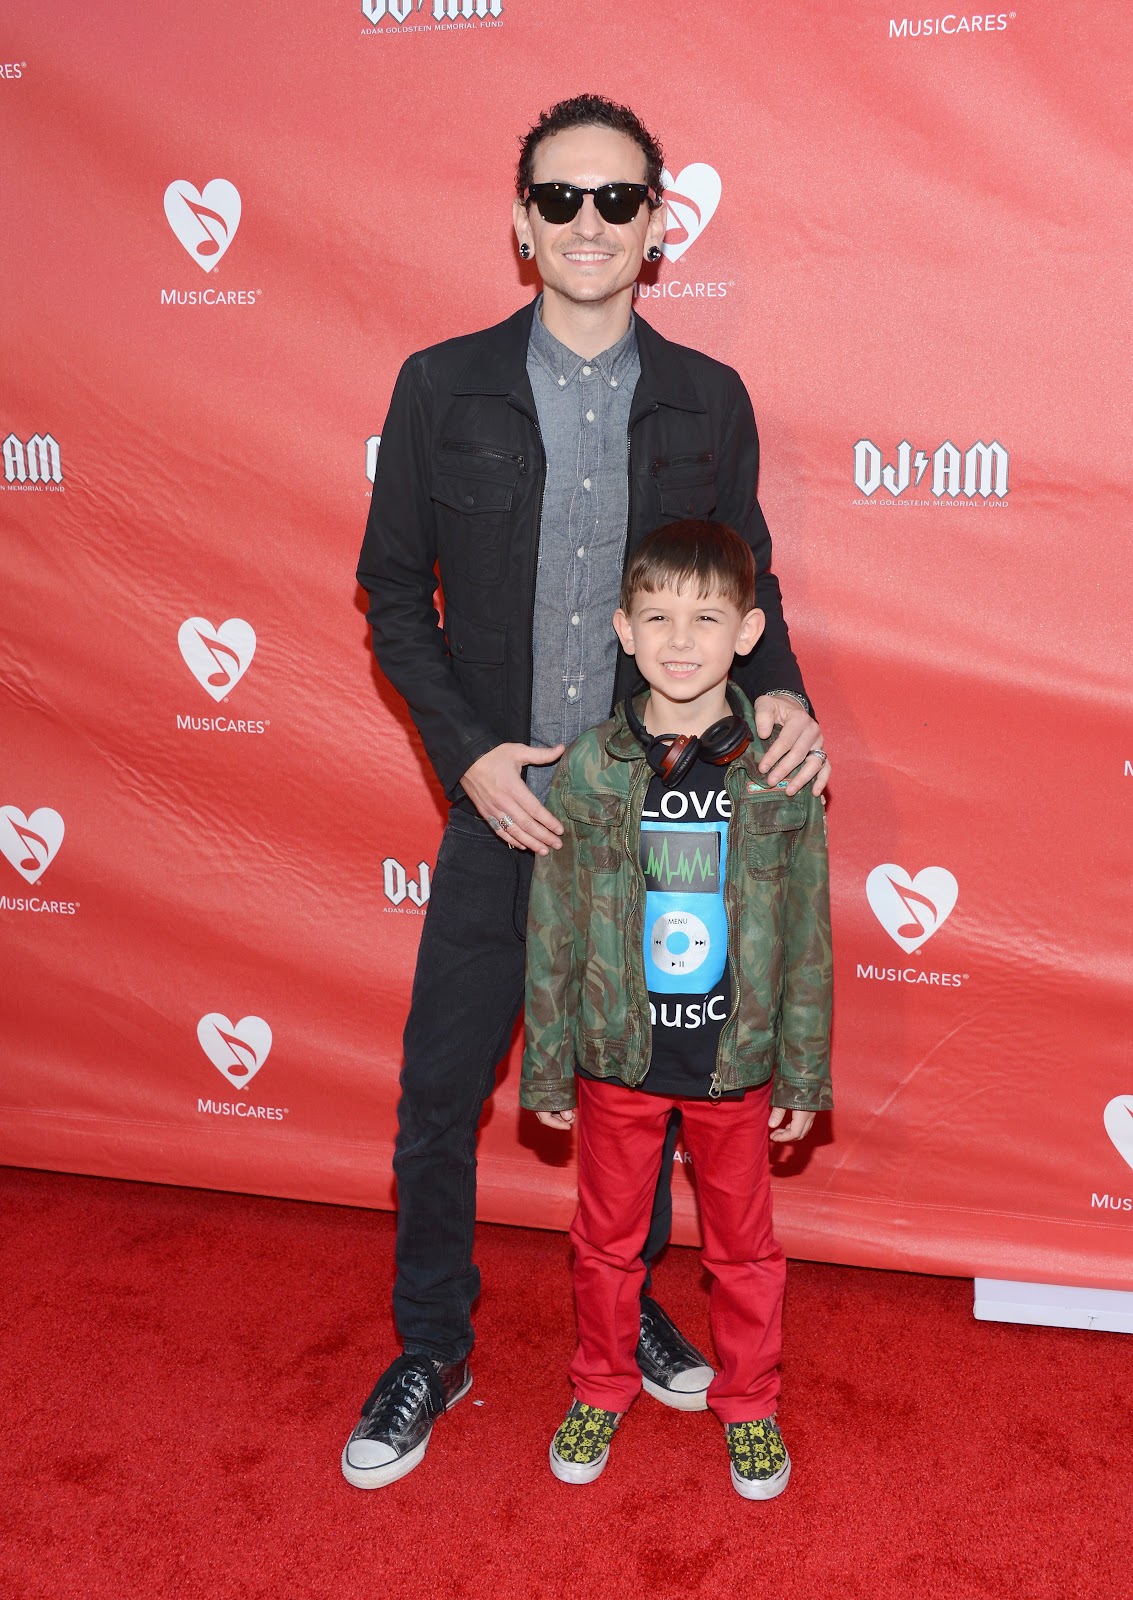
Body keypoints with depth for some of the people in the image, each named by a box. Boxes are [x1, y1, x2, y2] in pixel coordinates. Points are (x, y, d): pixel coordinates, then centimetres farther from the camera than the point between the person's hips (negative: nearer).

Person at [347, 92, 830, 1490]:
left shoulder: (710, 402, 1)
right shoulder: (443, 387, -2)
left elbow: (743, 588, 9)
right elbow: (395, 592, 0)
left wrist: (778, 694, -12)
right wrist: (469, 753, -11)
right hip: (500, 803, -1)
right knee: (438, 1092, 7)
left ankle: (632, 1308, 40)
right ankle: (430, 1352, 28)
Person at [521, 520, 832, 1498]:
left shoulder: (782, 775, -9)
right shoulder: (588, 772, -9)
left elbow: (807, 937, -2)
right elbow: (554, 933, -2)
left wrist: (805, 1075, 0)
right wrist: (546, 1070, 0)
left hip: (735, 1060, 0)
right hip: (617, 1053, 1)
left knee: (743, 1242, 17)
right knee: (608, 1237, 18)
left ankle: (750, 1404, 39)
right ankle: (602, 1390, 41)